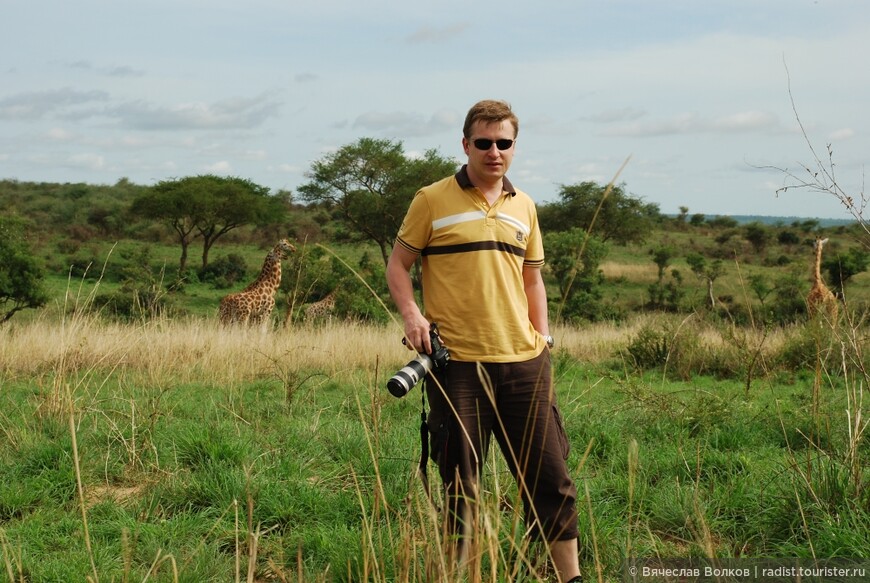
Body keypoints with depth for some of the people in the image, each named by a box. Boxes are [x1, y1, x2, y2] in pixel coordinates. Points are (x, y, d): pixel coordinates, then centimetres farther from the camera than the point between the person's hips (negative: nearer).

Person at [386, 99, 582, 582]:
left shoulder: (523, 206, 13)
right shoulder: (432, 200, 0)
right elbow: (397, 265, 4)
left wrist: (543, 339, 11)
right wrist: (411, 314, -13)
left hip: (522, 362, 4)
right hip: (455, 362, -4)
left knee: (549, 474, 7)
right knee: (459, 483, 5)